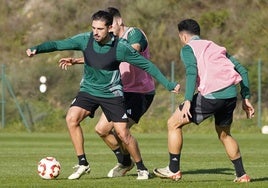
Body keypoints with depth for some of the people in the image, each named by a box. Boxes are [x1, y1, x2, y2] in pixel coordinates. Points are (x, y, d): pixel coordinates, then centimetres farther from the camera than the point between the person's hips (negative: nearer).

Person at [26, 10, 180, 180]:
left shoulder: (121, 47, -18)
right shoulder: (85, 40, -11)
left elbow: (146, 65, -9)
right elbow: (58, 44, -10)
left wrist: (168, 84, -9)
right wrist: (37, 49, -28)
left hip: (112, 93, -2)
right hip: (88, 90, 2)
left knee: (123, 133, -8)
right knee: (72, 118, -22)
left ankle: (141, 169, 16)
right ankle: (83, 164, -10)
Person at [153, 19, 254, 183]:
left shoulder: (188, 48, 9)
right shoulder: (216, 47, 28)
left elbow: (192, 72, -12)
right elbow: (242, 70, 22)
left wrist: (188, 101, -18)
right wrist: (246, 98, 23)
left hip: (211, 95, -6)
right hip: (231, 94, 6)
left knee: (174, 124, 9)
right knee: (224, 134, 28)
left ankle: (174, 170, 12)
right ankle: (242, 175, 25)